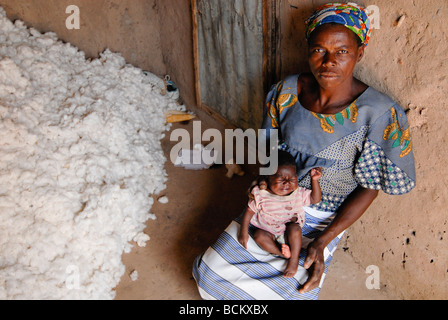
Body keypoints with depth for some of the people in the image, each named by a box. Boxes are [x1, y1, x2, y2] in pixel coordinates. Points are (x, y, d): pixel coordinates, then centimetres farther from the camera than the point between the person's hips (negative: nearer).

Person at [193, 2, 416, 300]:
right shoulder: (287, 91, -8)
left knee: (287, 291, -16)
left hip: (323, 221, -3)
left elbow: (370, 188, -13)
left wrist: (322, 241, -18)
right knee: (212, 273, -2)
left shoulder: (378, 114, -21)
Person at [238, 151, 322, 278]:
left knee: (294, 227, -30)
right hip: (268, 231, 0)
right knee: (258, 235, -28)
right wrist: (244, 232, -10)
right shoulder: (261, 195, -15)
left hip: (288, 233, 0)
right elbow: (250, 210, -6)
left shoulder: (298, 193, -10)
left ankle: (294, 259, -21)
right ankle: (281, 252, -30)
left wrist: (314, 180, -13)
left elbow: (315, 199, 0)